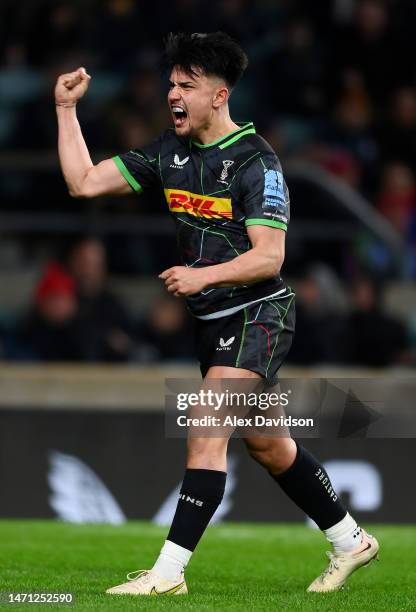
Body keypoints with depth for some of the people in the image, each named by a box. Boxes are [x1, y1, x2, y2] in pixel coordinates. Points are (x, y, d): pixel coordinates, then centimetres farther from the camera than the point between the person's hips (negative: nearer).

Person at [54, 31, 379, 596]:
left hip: (258, 316, -8)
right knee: (266, 445, 15)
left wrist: (205, 275, -33)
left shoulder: (256, 161, -15)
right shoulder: (169, 152, 5)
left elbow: (269, 257, -20)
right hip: (212, 322, 8)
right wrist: (65, 110, -2)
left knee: (205, 428, -19)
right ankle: (350, 541, 30)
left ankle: (170, 570, -20)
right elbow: (84, 182, 2)